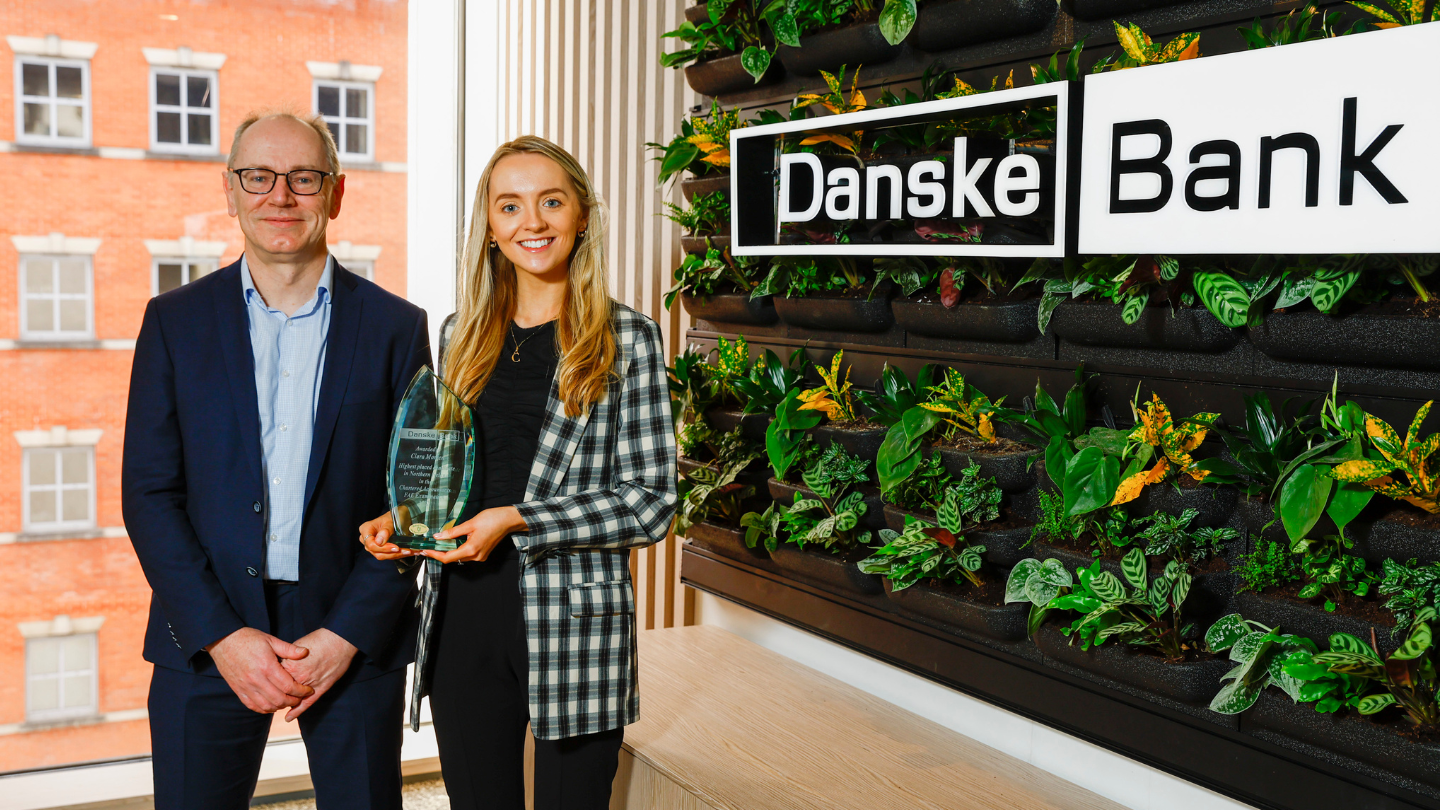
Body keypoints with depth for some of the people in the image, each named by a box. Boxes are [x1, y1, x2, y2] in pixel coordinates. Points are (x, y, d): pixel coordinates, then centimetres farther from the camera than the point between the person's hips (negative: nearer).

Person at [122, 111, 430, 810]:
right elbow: (149, 493, 0)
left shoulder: (395, 326, 1)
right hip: (205, 637, 1)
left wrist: (347, 634, -10)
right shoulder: (175, 321, 4)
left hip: (354, 633, 0)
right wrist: (222, 635, -9)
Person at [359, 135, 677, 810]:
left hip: (575, 626, -4)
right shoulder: (465, 334, 9)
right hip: (462, 620, 4)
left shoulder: (625, 338, -5)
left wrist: (517, 521, -16)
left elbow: (649, 503, -8)